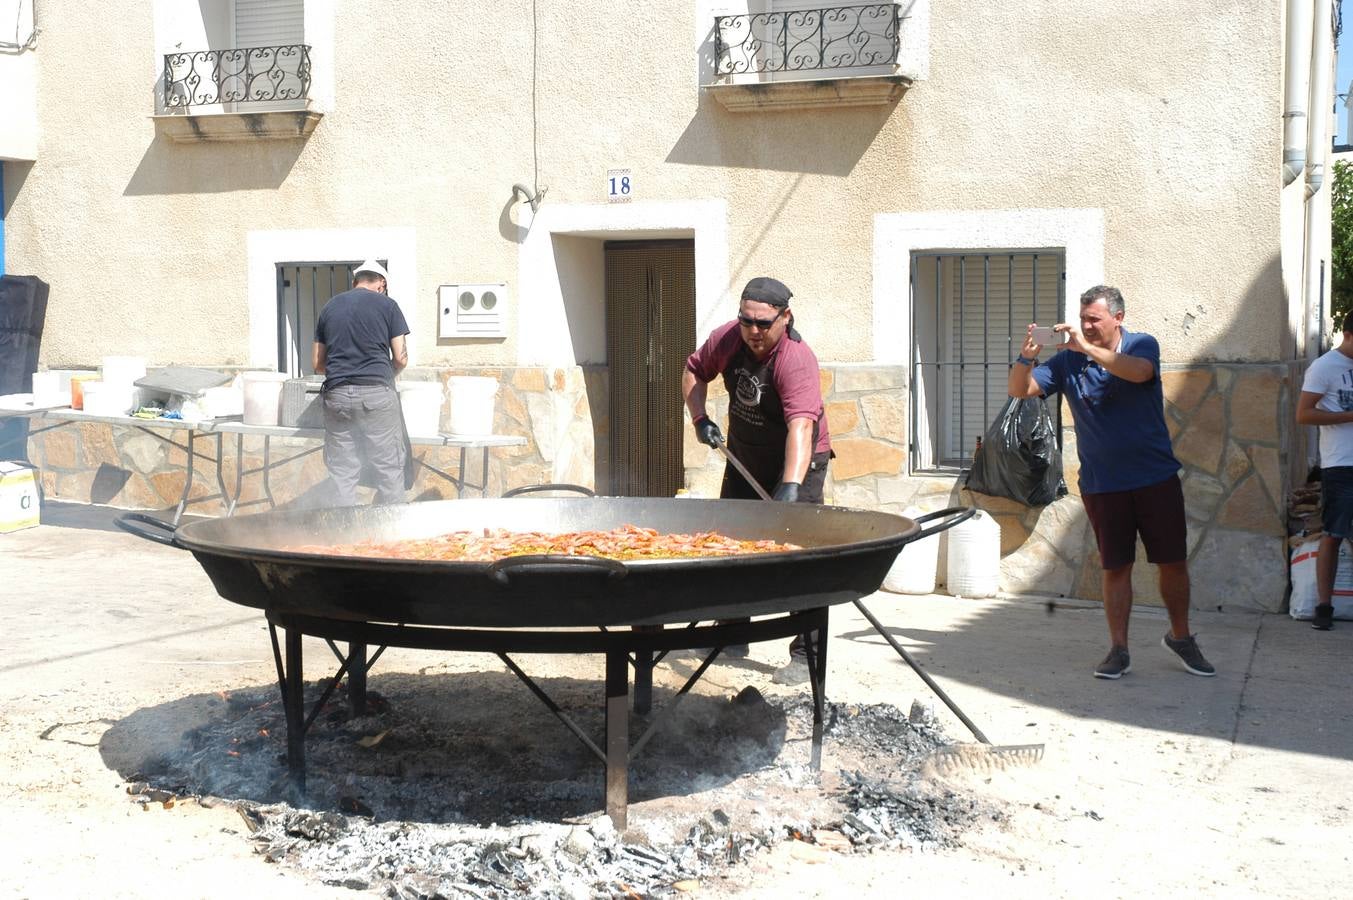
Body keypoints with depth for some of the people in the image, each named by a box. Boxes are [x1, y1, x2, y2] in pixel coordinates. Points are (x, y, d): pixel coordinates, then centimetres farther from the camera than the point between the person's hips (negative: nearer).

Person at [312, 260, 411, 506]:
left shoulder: (330, 307, 15)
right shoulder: (387, 305, 4)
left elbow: (317, 363, 16)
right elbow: (401, 359, 2)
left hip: (337, 394, 4)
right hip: (377, 393, -3)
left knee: (342, 473, 6)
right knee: (389, 470, 2)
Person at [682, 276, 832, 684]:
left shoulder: (797, 360, -33)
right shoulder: (727, 338, -14)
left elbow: (801, 425, -45)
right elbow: (694, 371, 6)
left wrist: (791, 486, -57)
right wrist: (700, 418, -9)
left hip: (798, 462, -7)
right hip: (743, 458, 7)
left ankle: (805, 654, -11)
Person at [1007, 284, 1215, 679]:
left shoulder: (1142, 345, -4)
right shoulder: (1068, 362, 1)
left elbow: (1139, 371, -27)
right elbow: (1019, 390, -6)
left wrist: (1087, 348, -37)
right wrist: (1026, 358, -27)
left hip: (1157, 479, 0)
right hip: (1102, 485, 1)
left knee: (1173, 562, 6)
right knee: (1116, 567, 4)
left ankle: (1180, 636, 25)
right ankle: (1119, 650, 11)